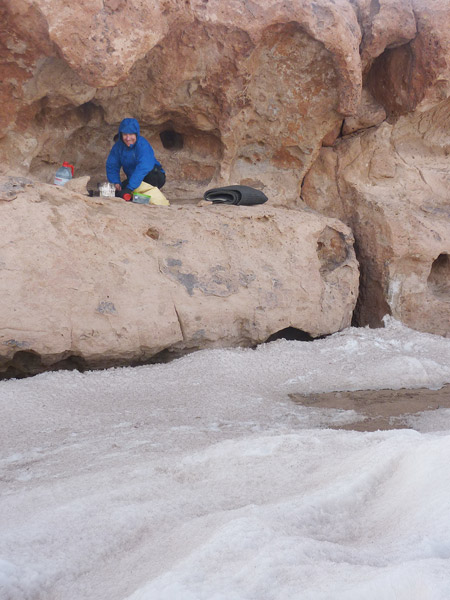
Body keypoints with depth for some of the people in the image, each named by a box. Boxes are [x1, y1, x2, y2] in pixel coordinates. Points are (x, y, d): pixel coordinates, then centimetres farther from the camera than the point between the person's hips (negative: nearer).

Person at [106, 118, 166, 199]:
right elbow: (111, 165, -2)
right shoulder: (118, 146, -7)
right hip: (134, 179, 5)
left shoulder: (143, 145, -27)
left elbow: (143, 168, -40)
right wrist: (115, 182, -21)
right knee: (117, 193, -16)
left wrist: (129, 188, -47)